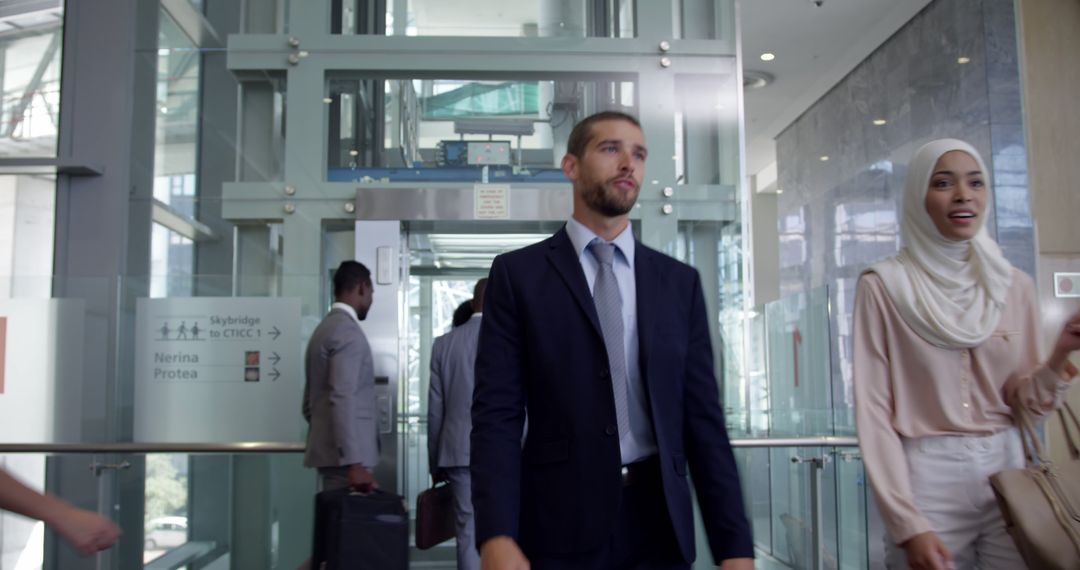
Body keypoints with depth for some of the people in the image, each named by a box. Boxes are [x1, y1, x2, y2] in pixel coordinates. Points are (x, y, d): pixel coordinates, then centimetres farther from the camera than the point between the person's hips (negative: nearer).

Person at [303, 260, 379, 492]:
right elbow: (343, 400, -22)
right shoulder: (348, 330, -13)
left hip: (331, 452, 9)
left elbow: (310, 401, 20)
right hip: (344, 456, -9)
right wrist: (354, 463, -25)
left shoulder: (323, 328, 15)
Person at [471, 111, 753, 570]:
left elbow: (702, 416, 6)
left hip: (659, 522, 3)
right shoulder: (517, 274, 1)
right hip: (560, 525, -2)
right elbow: (496, 412, -6)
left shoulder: (679, 281, 8)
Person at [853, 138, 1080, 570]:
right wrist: (907, 524, -16)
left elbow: (1022, 398, 9)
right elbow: (873, 409, -10)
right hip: (928, 478, -4)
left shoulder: (1014, 286, 5)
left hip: (1006, 471, 4)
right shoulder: (883, 286, -7)